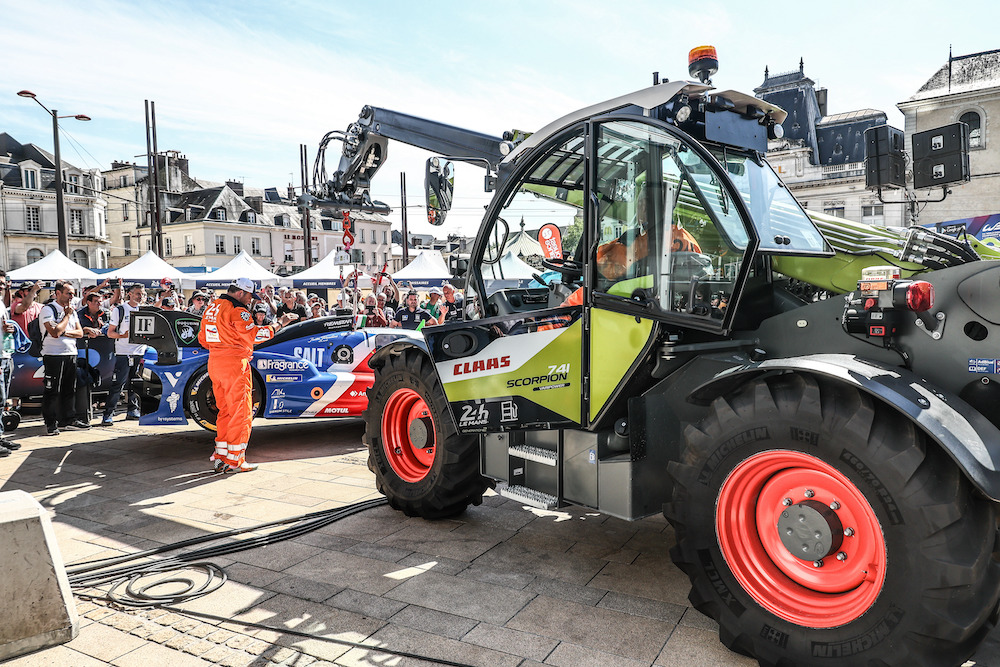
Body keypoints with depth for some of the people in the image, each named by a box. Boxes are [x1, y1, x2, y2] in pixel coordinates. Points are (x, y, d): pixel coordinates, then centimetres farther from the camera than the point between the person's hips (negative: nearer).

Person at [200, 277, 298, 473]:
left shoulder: (211, 308, 15)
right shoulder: (237, 311, -13)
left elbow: (202, 339, 19)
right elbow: (255, 335, -20)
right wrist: (279, 323, -12)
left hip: (215, 363, 9)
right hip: (234, 365, -9)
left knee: (225, 411, 17)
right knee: (241, 412, 0)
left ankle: (220, 457, 20)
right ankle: (234, 460, 4)